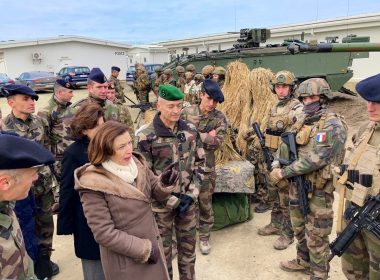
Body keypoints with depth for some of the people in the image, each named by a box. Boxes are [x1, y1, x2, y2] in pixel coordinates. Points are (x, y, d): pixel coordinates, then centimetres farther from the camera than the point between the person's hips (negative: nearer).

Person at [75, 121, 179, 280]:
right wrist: (144, 249, -17)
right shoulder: (94, 184, -22)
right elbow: (103, 233, -20)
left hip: (152, 245, 5)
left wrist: (165, 183, -20)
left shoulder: (137, 163, -6)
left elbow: (157, 194, 3)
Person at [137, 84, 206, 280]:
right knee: (163, 250, 14)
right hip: (161, 204, -3)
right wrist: (172, 201, -14)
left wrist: (191, 194, -8)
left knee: (188, 246, 19)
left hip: (188, 200, 4)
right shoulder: (146, 137, -15)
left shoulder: (191, 130, -2)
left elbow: (200, 163, 4)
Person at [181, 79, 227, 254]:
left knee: (205, 205, 11)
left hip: (205, 168, 0)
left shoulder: (219, 118, -4)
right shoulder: (186, 112, -2)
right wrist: (206, 137, -15)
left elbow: (217, 142, -15)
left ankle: (204, 237, 30)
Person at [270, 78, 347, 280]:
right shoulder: (304, 122, 7)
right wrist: (280, 166, -3)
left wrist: (283, 173, -20)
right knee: (299, 229, 21)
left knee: (315, 237, 6)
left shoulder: (332, 125, -18)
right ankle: (304, 261, 42)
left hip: (318, 190, -7)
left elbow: (315, 159, -25)